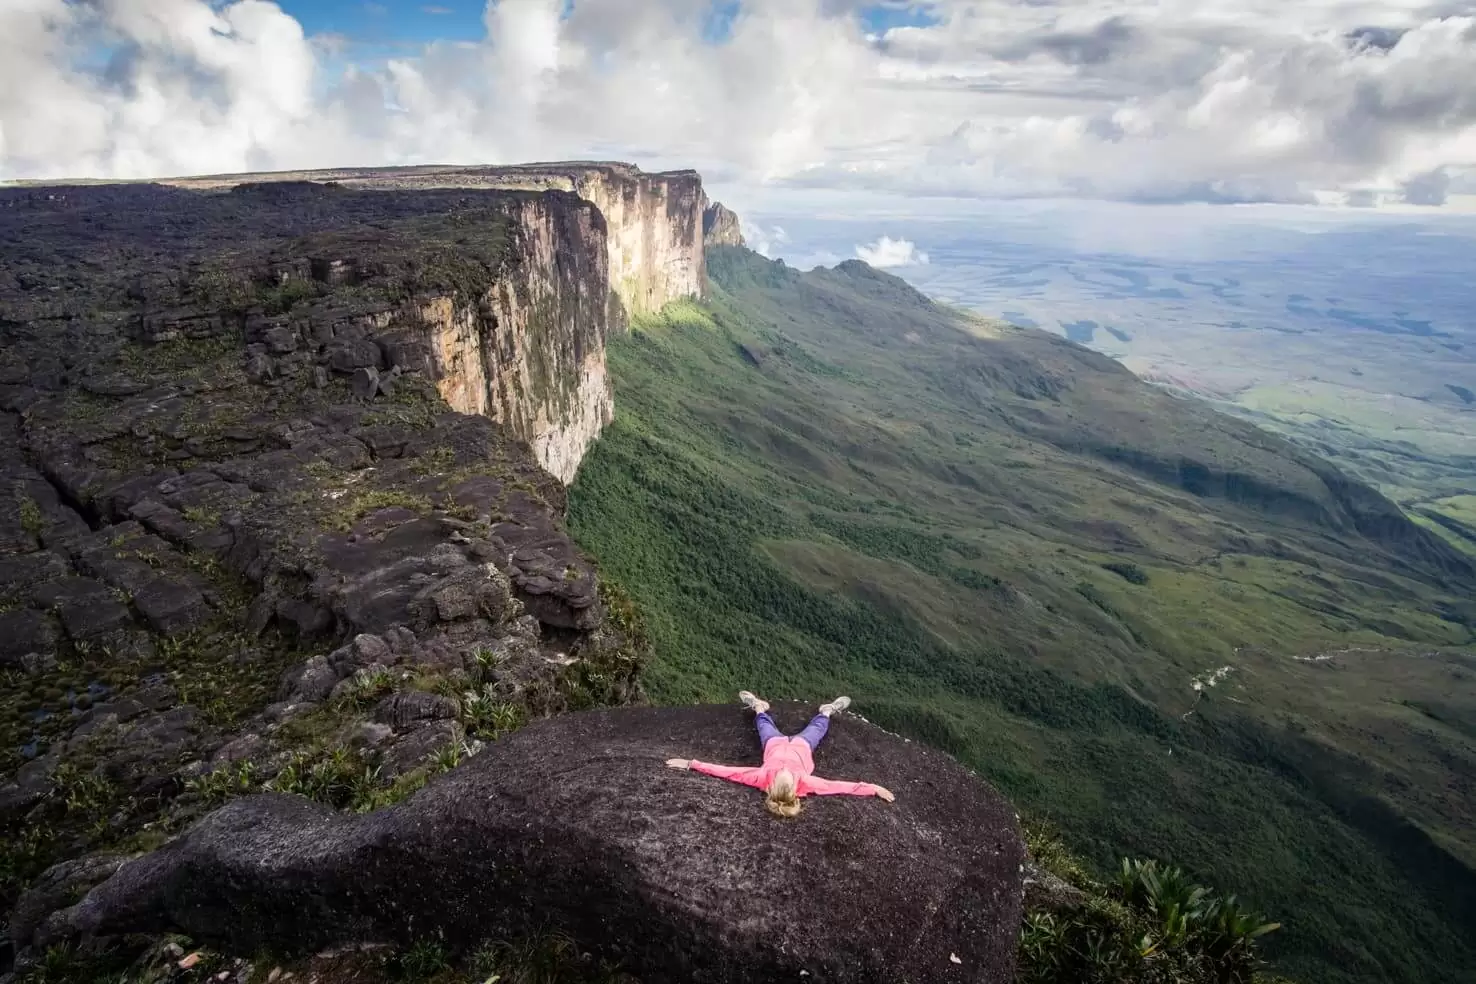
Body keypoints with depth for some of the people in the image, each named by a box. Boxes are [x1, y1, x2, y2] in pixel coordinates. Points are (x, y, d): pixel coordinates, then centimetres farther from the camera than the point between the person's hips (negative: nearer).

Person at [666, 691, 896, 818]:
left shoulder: (763, 778, -44)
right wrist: (875, 789, -45)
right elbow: (842, 786, -42)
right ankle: (828, 710, 55)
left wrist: (691, 763, -43)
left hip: (775, 743, 0)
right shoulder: (804, 783, -44)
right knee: (817, 728, 24)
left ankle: (758, 706, 58)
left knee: (764, 724, 26)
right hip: (801, 745, 0)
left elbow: (725, 771, -43)